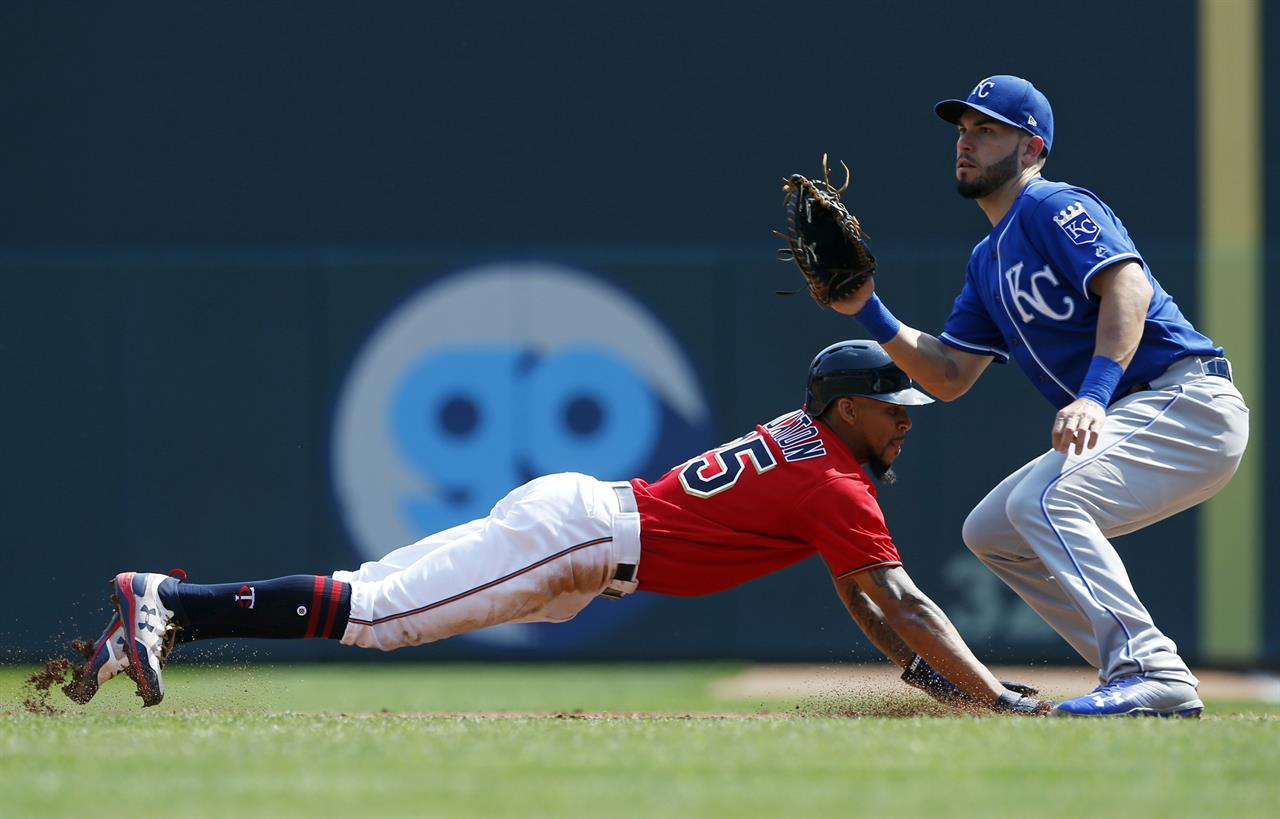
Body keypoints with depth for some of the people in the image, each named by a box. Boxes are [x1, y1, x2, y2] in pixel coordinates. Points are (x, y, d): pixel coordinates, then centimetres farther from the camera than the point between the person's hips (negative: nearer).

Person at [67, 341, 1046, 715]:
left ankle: (166, 606, 1)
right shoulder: (835, 483, -10)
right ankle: (171, 602, -17)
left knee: (377, 602, 5)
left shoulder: (808, 441, 19)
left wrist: (929, 673, 18)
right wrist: (998, 698, -15)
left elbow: (859, 597, 25)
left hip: (579, 516, 9)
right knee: (375, 612, -14)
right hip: (579, 530, -9)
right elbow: (899, 600, -15)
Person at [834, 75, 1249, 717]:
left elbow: (1127, 286, -25)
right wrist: (868, 311, 6)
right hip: (1126, 421, 10)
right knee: (990, 531, 12)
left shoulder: (1051, 208, -8)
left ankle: (1154, 673, -35)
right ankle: (1134, 674, 7)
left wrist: (1094, 394, -38)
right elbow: (949, 376, 19)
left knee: (1044, 501, -29)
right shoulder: (988, 262, 21)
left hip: (1187, 400, -10)